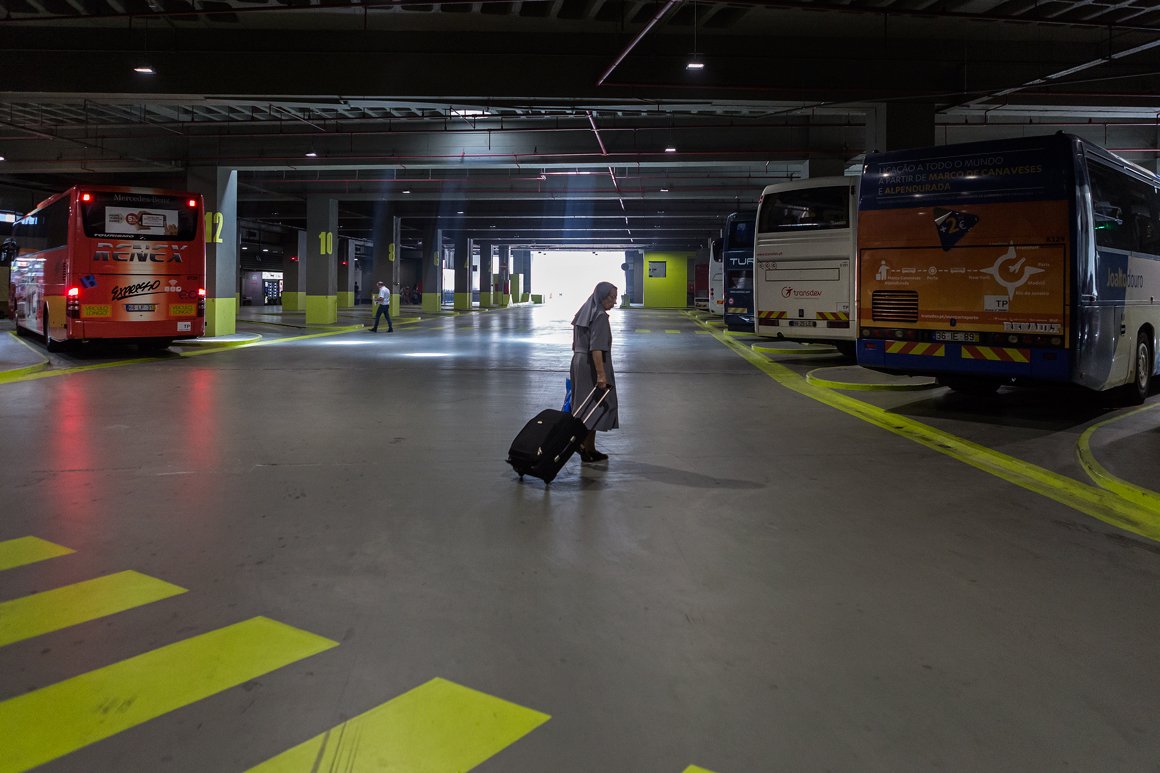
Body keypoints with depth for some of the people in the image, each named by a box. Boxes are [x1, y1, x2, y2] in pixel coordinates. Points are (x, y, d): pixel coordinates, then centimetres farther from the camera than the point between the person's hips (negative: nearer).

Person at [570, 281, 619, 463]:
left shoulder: (584, 313, 11)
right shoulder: (600, 317, -16)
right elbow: (596, 348, -23)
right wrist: (601, 374, -24)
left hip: (578, 362, 9)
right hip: (592, 366, -9)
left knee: (585, 404, 13)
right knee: (596, 406, -1)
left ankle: (585, 445, 16)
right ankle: (588, 450, 2)